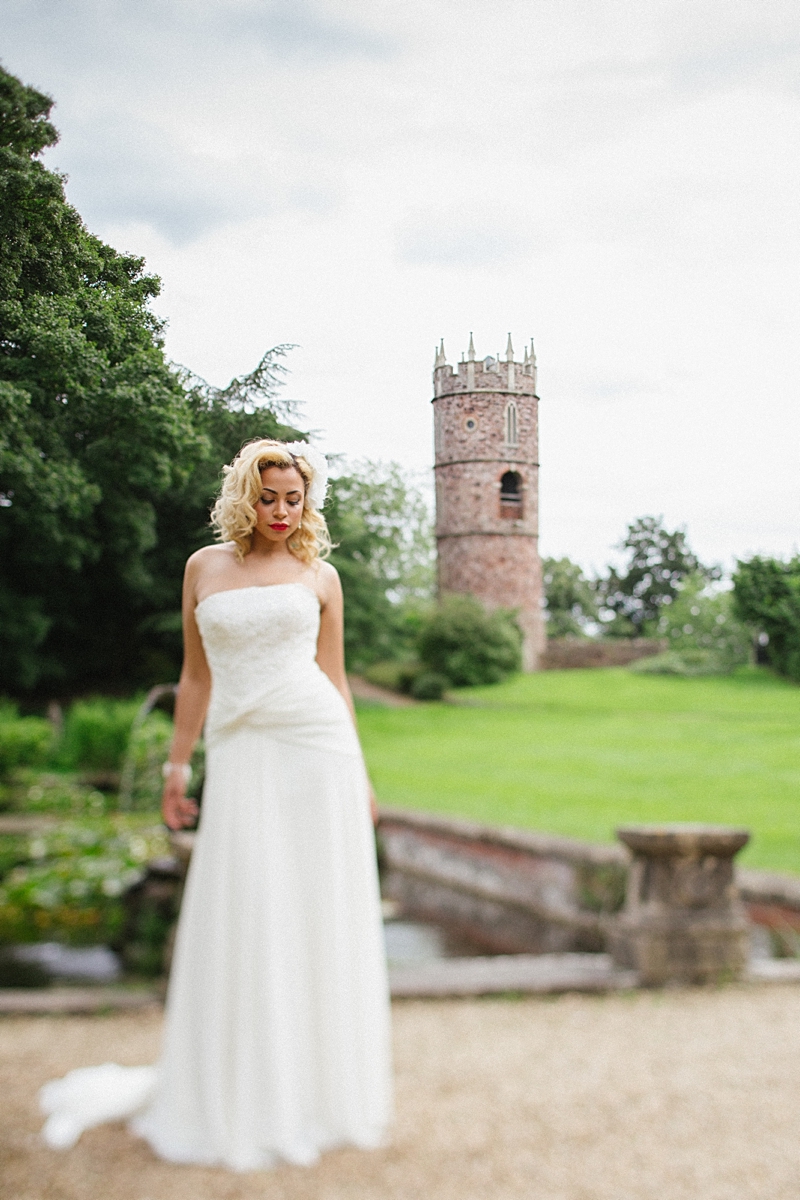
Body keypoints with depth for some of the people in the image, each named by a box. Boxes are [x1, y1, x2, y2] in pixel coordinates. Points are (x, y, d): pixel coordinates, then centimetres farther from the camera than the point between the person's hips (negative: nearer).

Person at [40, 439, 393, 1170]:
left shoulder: (320, 576, 9)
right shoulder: (205, 568, 10)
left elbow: (335, 677, 11)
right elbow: (197, 677, 13)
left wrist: (359, 775, 8)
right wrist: (178, 765, 10)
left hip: (316, 746, 0)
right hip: (240, 754, 0)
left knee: (320, 913, 2)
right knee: (239, 923, 0)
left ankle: (317, 1085, 17)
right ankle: (238, 1091, 13)